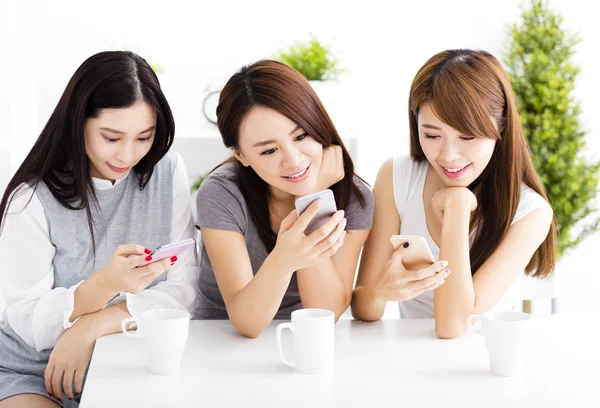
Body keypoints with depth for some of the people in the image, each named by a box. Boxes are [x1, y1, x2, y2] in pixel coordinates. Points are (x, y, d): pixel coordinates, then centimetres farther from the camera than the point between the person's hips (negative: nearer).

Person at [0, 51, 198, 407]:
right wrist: (104, 285, -30)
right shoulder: (33, 198, -11)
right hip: (30, 374, -3)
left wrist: (93, 326, -21)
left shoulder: (167, 172, -4)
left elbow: (183, 290, -8)